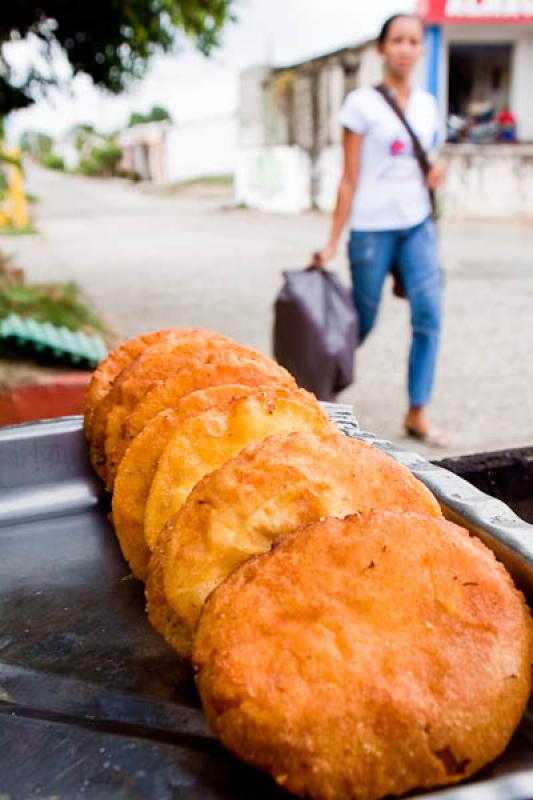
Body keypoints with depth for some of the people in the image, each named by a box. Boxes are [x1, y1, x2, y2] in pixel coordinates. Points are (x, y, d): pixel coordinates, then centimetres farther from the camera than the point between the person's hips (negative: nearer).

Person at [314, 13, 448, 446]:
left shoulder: (427, 104, 11)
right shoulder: (362, 103, -4)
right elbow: (350, 178, -5)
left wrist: (437, 172, -1)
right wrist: (333, 241, -7)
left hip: (418, 224, 5)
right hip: (373, 228, -4)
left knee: (429, 316, -8)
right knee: (362, 324, 3)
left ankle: (417, 414, 1)